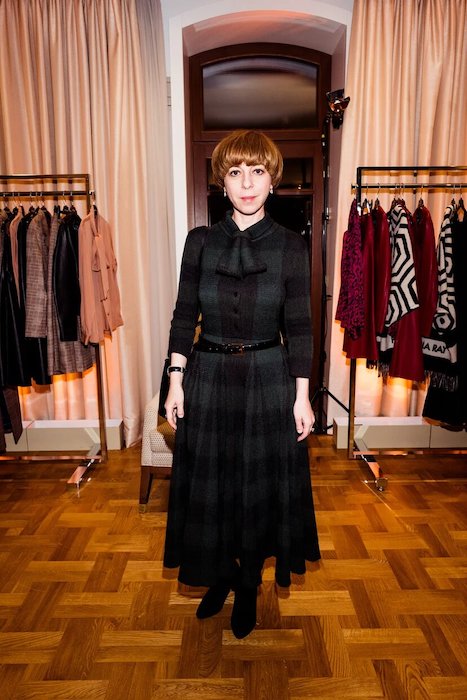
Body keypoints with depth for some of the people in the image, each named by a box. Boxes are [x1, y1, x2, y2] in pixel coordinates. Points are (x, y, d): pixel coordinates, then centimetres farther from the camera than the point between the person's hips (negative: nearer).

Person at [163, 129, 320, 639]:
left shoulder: (291, 247, -4)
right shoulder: (199, 242, 0)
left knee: (260, 484, 12)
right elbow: (184, 316, 1)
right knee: (209, 483, 14)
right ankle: (220, 575, 42)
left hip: (269, 380, -1)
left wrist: (302, 396, -4)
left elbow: (298, 327, -4)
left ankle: (249, 584, 39)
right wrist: (176, 382, -2)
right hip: (209, 377, 2)